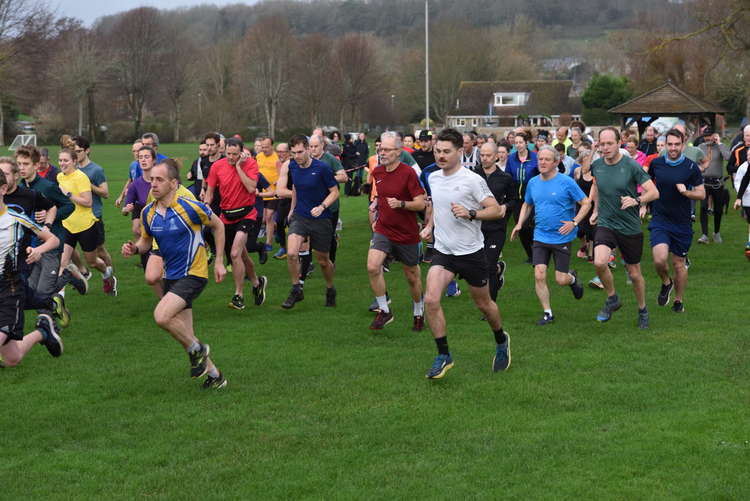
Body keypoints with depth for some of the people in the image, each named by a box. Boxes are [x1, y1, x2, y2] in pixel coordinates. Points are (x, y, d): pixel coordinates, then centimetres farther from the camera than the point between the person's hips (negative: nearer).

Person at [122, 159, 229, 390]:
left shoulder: (190, 207, -17)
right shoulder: (148, 213, 0)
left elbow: (218, 226, -2)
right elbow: (146, 241, 15)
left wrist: (219, 262, -1)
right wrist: (134, 248, -9)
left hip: (193, 273, -7)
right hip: (170, 276, 7)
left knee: (161, 316, -25)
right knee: (186, 336, 8)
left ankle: (197, 349, 0)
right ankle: (215, 375, 27)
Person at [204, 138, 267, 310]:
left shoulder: (250, 164, -8)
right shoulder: (217, 166, -1)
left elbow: (251, 188, -20)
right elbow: (210, 191, 8)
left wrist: (238, 167, -18)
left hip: (246, 215, -4)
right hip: (226, 216, 4)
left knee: (235, 254, -20)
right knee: (242, 255, 17)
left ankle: (239, 296, -11)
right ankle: (257, 282, 43)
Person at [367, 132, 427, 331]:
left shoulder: (408, 173, -14)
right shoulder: (377, 172, 4)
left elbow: (421, 203, -16)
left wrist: (400, 204, -29)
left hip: (407, 234, -4)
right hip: (383, 230, 4)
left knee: (412, 276, 10)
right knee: (372, 267, -18)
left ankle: (418, 313, 32)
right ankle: (384, 311, -4)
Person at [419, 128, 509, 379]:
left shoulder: (472, 180, -14)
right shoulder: (433, 178, 5)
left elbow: (496, 209, -13)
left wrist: (470, 213, -27)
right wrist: (429, 225, 14)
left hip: (471, 252, -4)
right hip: (442, 251, 4)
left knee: (483, 304, 12)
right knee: (431, 300, -16)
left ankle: (501, 341, 42)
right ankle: (443, 355, -4)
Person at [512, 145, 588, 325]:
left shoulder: (566, 182, -11)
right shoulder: (533, 182, 4)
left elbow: (586, 203, -7)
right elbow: (527, 205, 21)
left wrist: (574, 223, -19)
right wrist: (519, 224, 7)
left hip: (562, 237, -4)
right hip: (540, 236, 4)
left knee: (561, 280, 0)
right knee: (539, 275, -8)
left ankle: (572, 278, 37)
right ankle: (547, 313, 5)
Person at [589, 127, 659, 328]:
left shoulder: (631, 166, -13)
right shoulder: (596, 166, 0)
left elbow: (654, 192, -13)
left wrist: (636, 200, -30)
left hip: (631, 228, -2)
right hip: (606, 224, 2)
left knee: (634, 273, 9)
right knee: (599, 262, -24)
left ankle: (642, 310, 35)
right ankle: (612, 298, 2)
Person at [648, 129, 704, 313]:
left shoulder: (691, 167, -6)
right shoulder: (656, 163, 0)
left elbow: (701, 194, -3)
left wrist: (686, 192, -21)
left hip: (682, 222, 0)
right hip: (660, 220, 0)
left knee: (679, 263, 9)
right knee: (660, 259, -20)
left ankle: (679, 300, 29)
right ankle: (666, 283, 13)